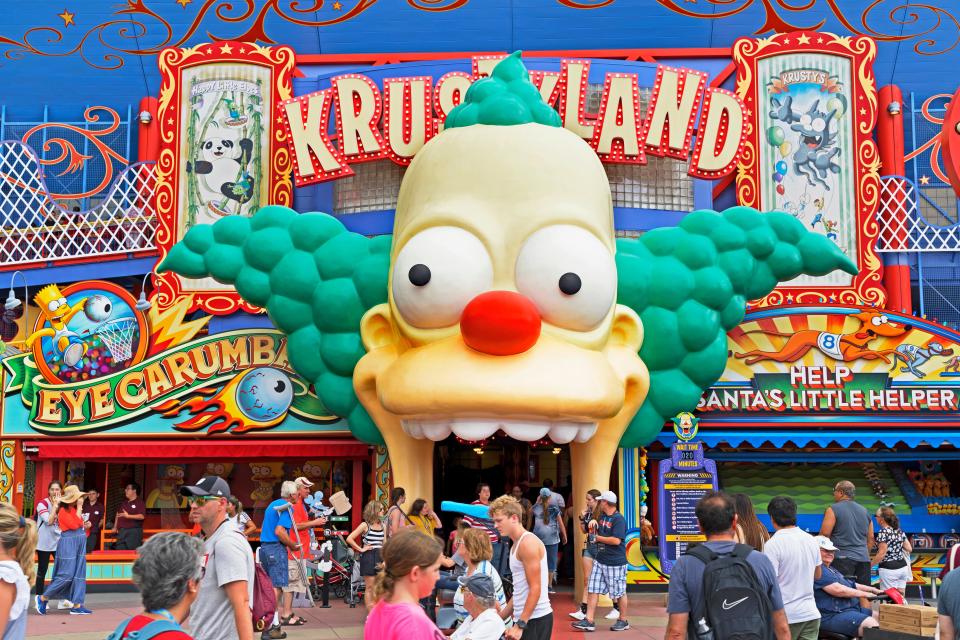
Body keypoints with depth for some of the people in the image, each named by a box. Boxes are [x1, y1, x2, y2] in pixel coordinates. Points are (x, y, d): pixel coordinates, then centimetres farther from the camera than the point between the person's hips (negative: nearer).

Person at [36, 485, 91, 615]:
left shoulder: (74, 509, 13)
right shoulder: (63, 511, -12)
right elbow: (75, 525, -21)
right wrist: (79, 507, -18)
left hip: (79, 544, 8)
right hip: (68, 544, -8)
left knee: (79, 574, 4)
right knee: (66, 574, -10)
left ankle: (77, 605, 5)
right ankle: (43, 598, 5)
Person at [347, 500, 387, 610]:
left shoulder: (383, 526, 11)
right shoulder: (365, 525, -6)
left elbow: (384, 544, 13)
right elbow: (349, 539, -11)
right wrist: (361, 549, -9)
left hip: (380, 557, 5)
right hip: (368, 557, -5)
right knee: (370, 588, -1)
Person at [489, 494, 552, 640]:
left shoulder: (528, 543, -13)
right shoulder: (517, 544, 16)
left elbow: (535, 589, -18)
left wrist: (520, 625, -20)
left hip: (535, 619, -9)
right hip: (523, 618, 9)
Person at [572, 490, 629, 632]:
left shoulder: (618, 519, -16)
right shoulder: (602, 517, 12)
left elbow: (616, 540, -24)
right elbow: (597, 531, 28)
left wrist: (597, 537, -14)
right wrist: (593, 523, 5)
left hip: (615, 563, -8)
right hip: (600, 560, 8)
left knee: (619, 593, 5)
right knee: (592, 590, 3)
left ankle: (623, 621, 20)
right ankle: (589, 621, 5)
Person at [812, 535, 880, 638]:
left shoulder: (831, 569, 24)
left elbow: (850, 585, 29)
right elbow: (837, 589, -19)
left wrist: (871, 589, 16)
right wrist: (863, 594, -10)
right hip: (832, 615, -11)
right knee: (872, 625, -27)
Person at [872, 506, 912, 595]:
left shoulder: (883, 532, -14)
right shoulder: (900, 531, 8)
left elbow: (882, 554, -17)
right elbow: (909, 549, 10)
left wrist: (870, 564, -8)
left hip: (889, 569, -7)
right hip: (902, 567, 7)